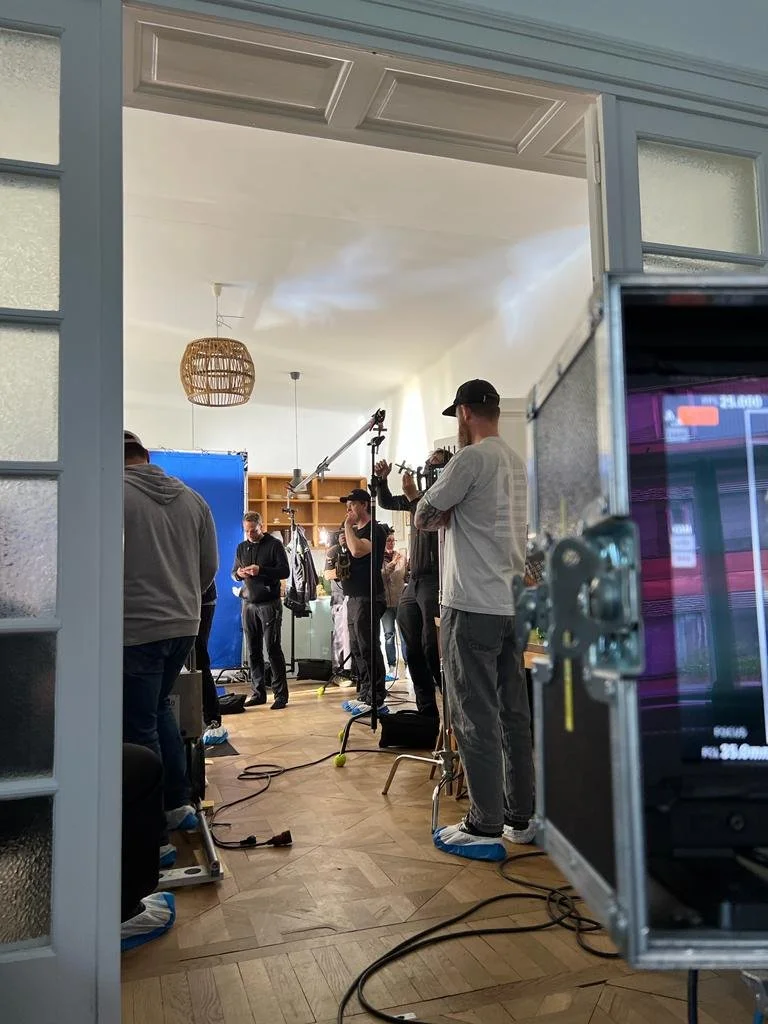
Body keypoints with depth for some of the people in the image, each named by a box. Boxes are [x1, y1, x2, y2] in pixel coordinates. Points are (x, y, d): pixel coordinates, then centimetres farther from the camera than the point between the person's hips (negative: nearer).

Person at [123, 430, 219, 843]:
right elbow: (210, 565, 11)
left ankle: (155, 838, 13)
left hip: (134, 629, -6)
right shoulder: (192, 498, 8)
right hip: (184, 625, 6)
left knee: (139, 730, 4)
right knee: (159, 708, 25)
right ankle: (178, 805, 30)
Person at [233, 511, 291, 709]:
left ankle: (281, 694, 0)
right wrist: (239, 573, -5)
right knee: (253, 650, 6)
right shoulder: (242, 547, 14)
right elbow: (233, 572, 19)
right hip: (248, 604, 5)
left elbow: (285, 571, -7)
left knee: (273, 648, -6)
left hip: (269, 604, -5)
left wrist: (261, 570, -21)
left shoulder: (274, 544, -1)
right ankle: (258, 693, 14)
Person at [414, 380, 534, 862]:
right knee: (514, 713, 13)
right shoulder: (518, 463, 15)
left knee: (476, 717, -2)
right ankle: (521, 817, 22)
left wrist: (444, 514, 11)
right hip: (513, 604, 9)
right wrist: (454, 512, 11)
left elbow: (424, 518, -6)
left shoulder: (472, 458, -12)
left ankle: (486, 828, 6)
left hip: (473, 607, -8)